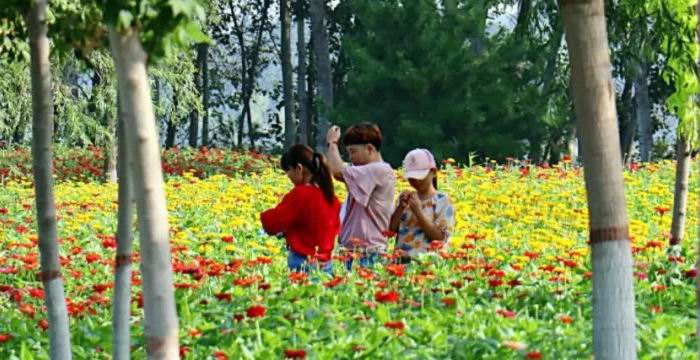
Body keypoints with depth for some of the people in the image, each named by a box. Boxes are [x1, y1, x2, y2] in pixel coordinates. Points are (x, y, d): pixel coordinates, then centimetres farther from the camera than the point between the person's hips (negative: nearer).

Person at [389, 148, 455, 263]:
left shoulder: (443, 201, 1)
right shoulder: (405, 199, 13)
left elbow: (440, 238, -8)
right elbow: (390, 230, 8)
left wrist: (418, 212, -13)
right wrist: (400, 208, -6)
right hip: (401, 260, 4)